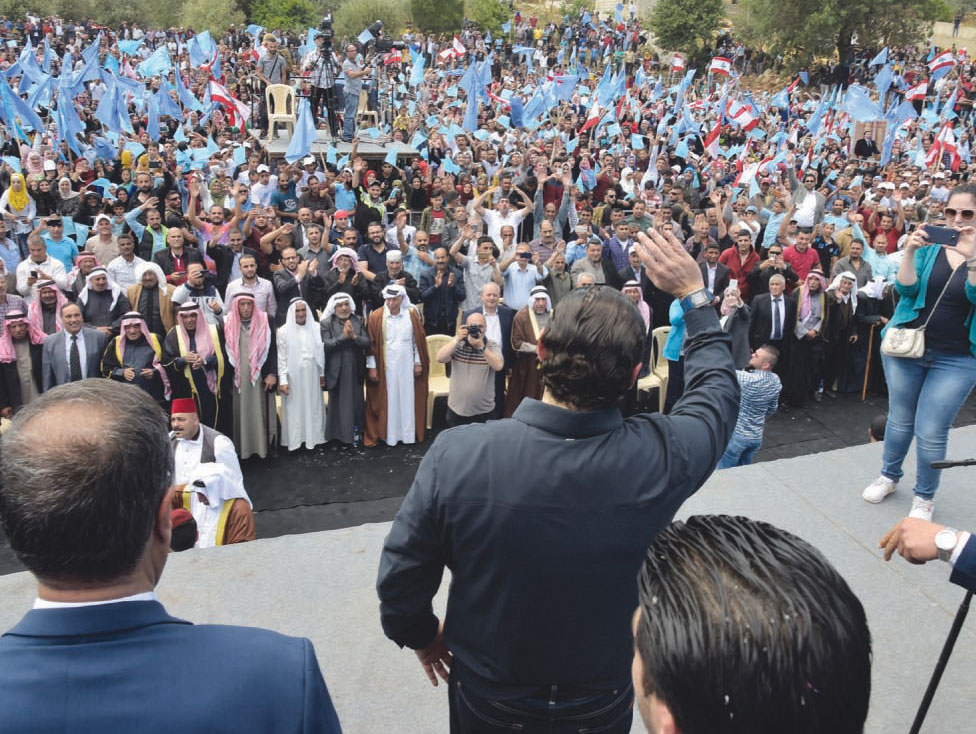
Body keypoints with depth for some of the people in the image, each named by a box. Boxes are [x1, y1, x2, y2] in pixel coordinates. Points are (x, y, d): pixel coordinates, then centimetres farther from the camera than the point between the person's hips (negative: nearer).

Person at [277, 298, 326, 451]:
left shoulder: (316, 328, 1)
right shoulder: (284, 331, -5)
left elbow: (321, 352, 6)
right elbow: (281, 358, -5)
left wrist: (322, 374, 6)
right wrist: (282, 381, -9)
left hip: (312, 377, 2)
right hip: (293, 377, -2)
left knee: (313, 407, 9)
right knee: (294, 409, 3)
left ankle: (313, 437, 20)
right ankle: (294, 440, 11)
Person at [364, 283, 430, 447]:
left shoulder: (412, 314, -2)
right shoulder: (376, 317, -5)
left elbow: (419, 340, 3)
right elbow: (371, 343, -3)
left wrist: (418, 363, 2)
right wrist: (372, 366, -5)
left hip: (407, 365, 1)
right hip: (385, 365, -1)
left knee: (407, 398, 7)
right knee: (388, 400, 4)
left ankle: (408, 434, 17)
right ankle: (389, 435, 11)